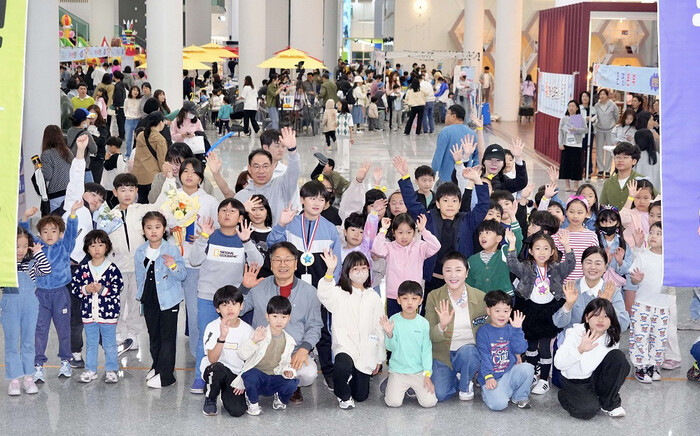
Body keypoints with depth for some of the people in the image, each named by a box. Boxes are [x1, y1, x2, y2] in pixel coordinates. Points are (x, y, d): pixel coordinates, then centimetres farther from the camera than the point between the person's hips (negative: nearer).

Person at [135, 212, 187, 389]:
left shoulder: (172, 250, -10)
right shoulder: (140, 252, 3)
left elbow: (183, 276, -9)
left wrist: (173, 267, -28)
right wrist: (141, 294, 14)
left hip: (168, 299, -5)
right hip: (149, 300, 5)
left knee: (167, 336, -2)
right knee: (153, 334, 16)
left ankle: (165, 374, 0)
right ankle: (157, 366, 32)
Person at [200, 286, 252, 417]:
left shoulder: (247, 330, 1)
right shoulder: (213, 327, -9)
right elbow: (212, 359, -19)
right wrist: (222, 337, -33)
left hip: (236, 374, 2)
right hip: (214, 370, -2)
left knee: (237, 410, -22)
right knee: (218, 368, -39)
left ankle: (225, 392, 16)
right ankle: (210, 399, -7)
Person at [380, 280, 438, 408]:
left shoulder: (423, 323, -2)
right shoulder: (393, 320, -7)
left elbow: (426, 349, 1)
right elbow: (391, 347, -10)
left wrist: (427, 374, -5)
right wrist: (389, 334, -30)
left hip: (419, 371, 1)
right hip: (398, 370, -1)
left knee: (429, 402, -12)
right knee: (394, 402, -15)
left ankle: (413, 388, 20)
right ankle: (390, 384, 19)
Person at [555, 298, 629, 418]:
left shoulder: (612, 338, -5)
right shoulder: (576, 334, -18)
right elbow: (558, 363, -27)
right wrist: (580, 349, -42)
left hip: (596, 378, 4)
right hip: (575, 382, -4)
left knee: (618, 356, -19)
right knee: (588, 410, -29)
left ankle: (609, 403, -3)